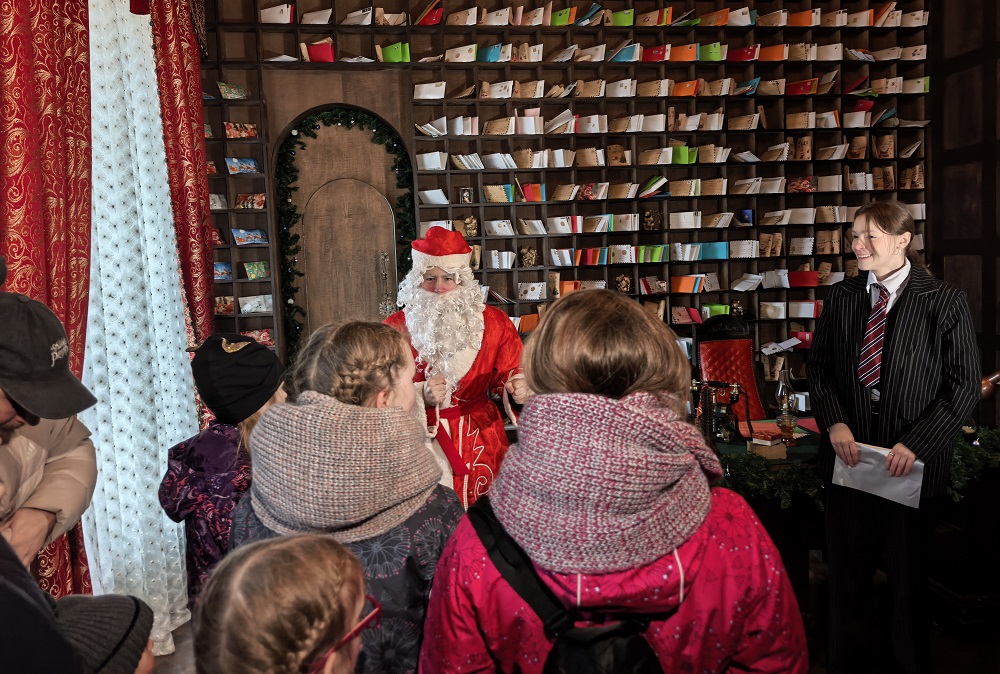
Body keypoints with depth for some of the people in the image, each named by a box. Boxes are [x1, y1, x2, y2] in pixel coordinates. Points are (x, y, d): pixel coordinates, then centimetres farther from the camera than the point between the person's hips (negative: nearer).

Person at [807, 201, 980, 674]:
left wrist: (914, 445, -14)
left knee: (907, 570, 12)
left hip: (912, 465, -3)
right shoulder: (840, 298, 5)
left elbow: (964, 387, -6)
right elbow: (818, 368, 9)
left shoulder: (945, 302, -6)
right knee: (847, 569, 12)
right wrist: (835, 424, -6)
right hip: (850, 455, 3)